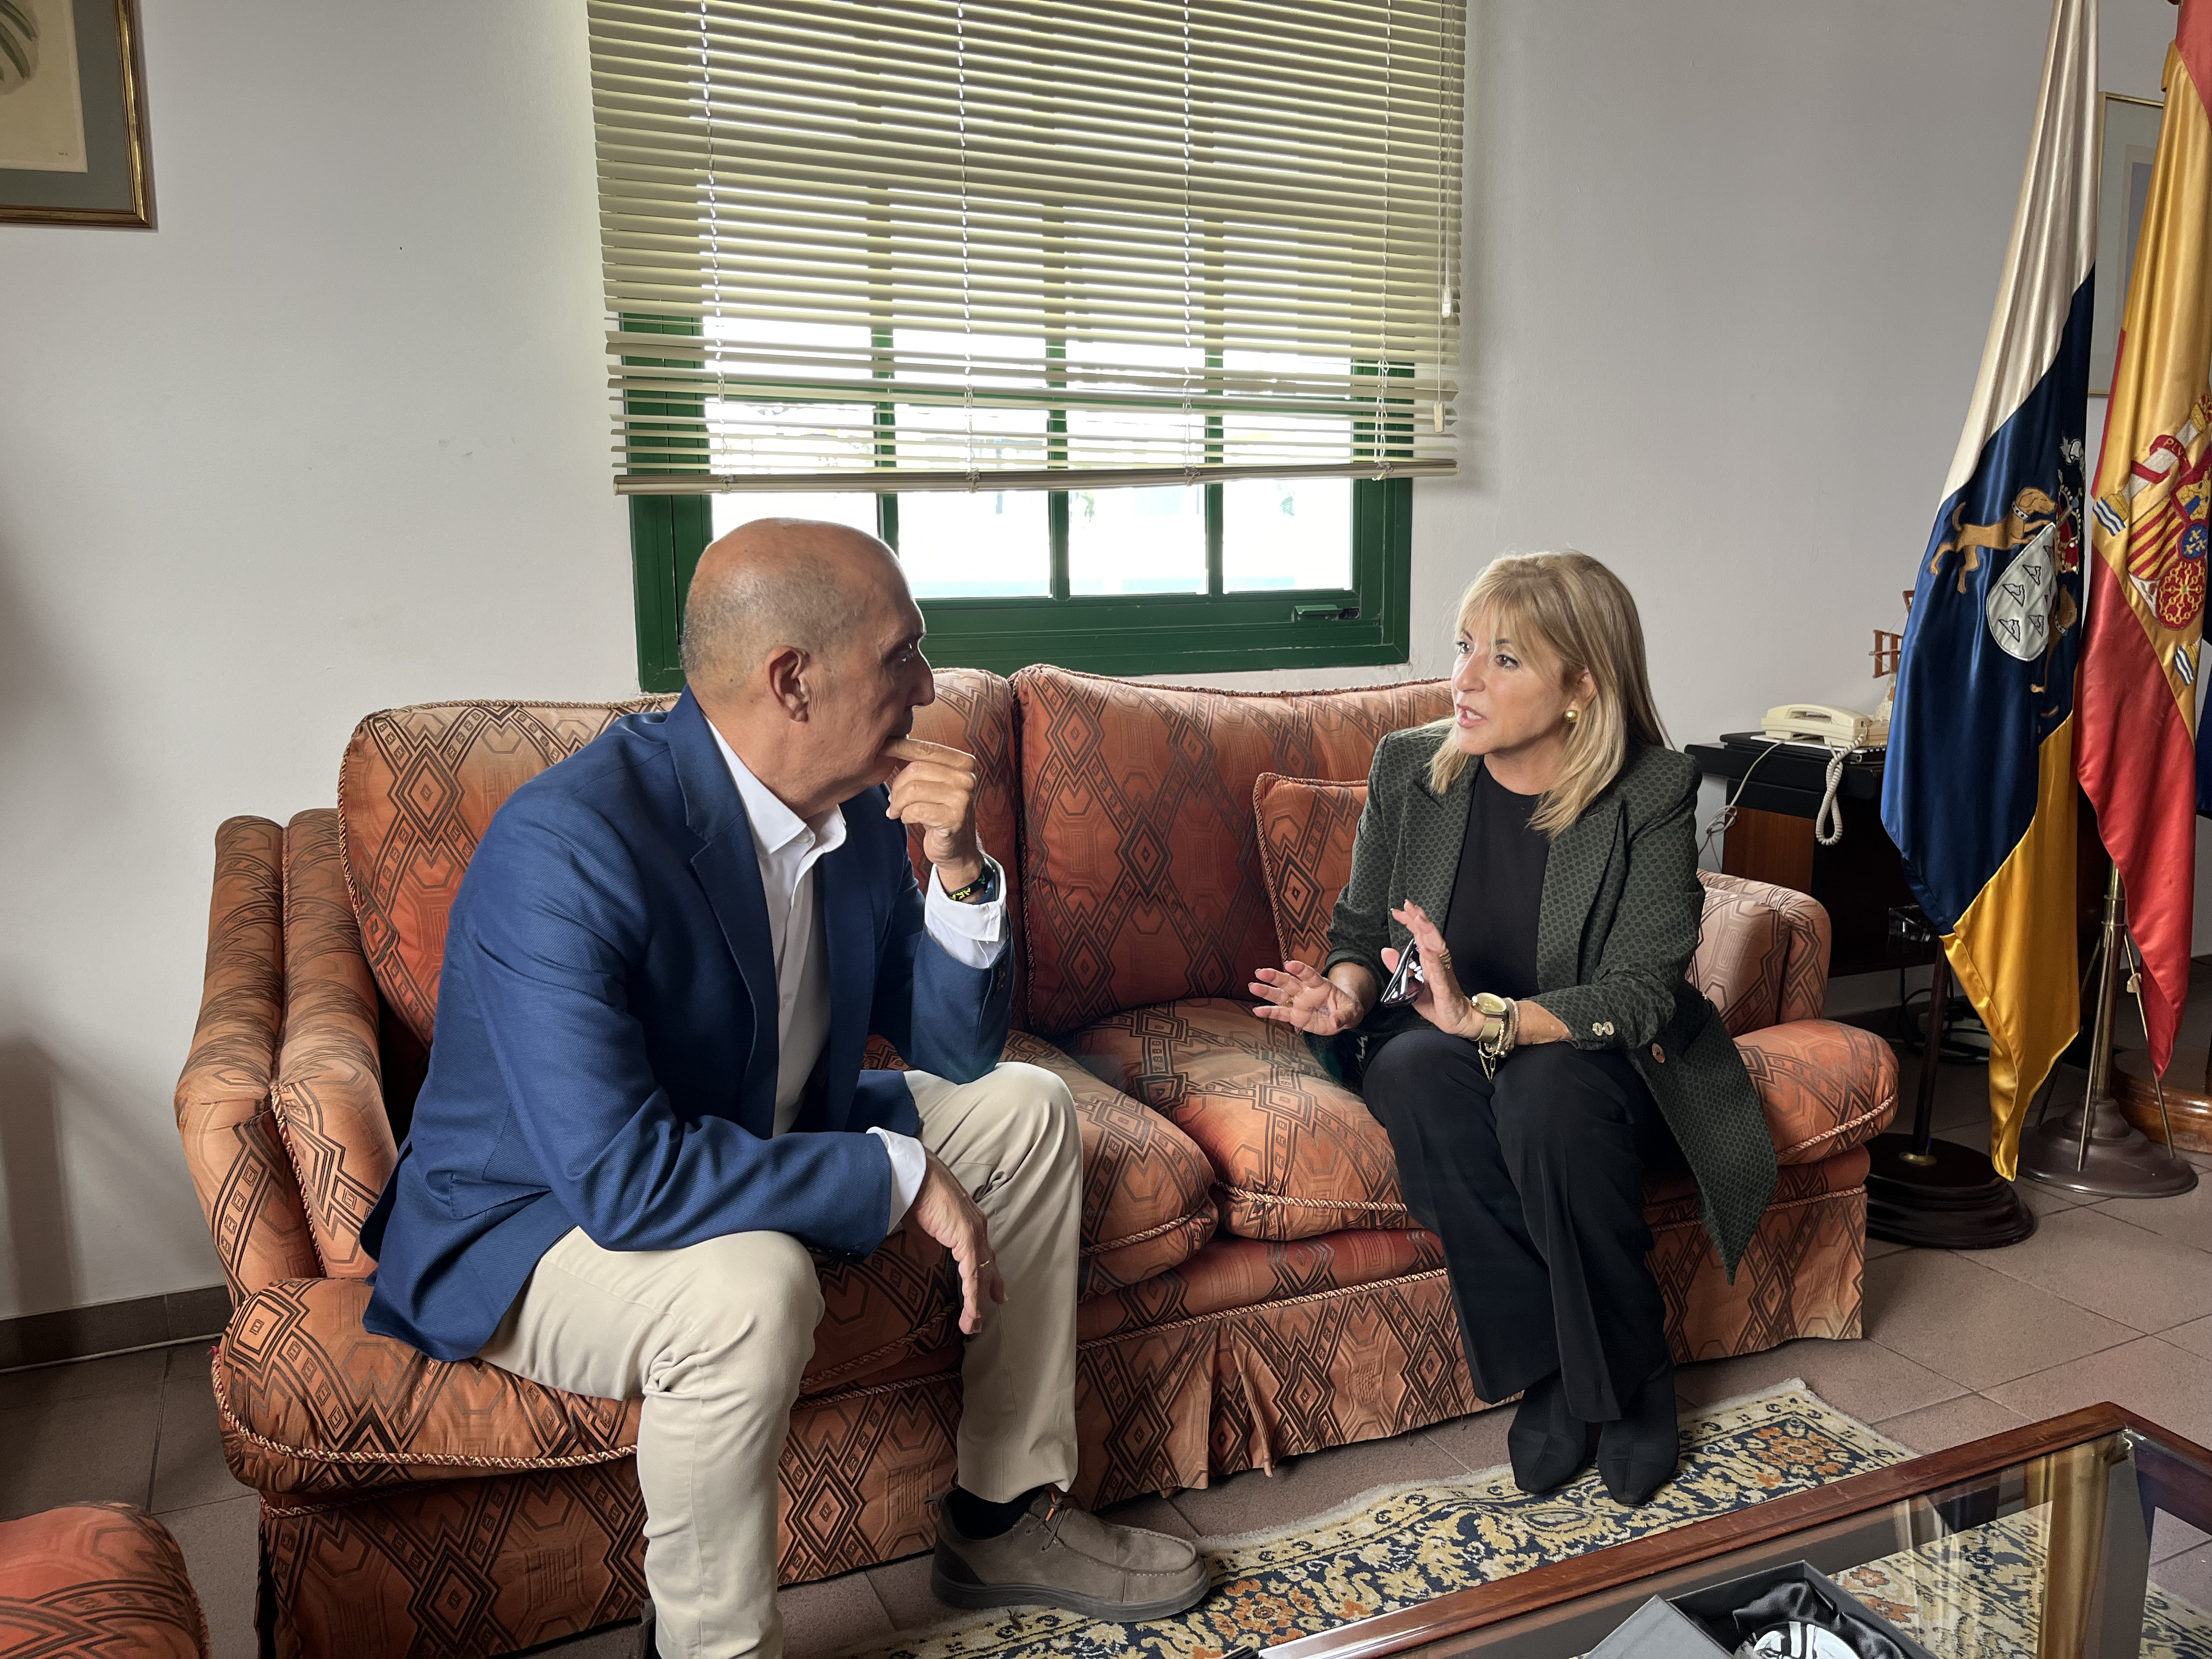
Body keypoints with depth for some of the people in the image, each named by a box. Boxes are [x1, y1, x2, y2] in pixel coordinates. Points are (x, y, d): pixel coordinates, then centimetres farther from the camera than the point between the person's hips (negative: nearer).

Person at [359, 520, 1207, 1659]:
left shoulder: (859, 802, -8)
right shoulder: (564, 846, -32)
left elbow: (956, 1049, -1)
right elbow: (619, 1178, -38)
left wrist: (960, 871, -19)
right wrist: (900, 1177, -29)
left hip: (760, 1147, 8)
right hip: (531, 1224, -8)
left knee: (1025, 1110, 4)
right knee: (749, 1288, -38)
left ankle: (1006, 1519, 15)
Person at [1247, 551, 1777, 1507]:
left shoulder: (1651, 794, -13)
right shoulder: (1409, 766, -4)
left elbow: (1640, 994, -20)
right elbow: (1360, 930, 8)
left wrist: (1485, 1017, -35)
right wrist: (1346, 990, -17)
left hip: (1591, 1060, -2)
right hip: (1446, 1043, 3)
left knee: (1548, 1093, -36)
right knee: (1415, 1073, -33)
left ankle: (1627, 1379, -11)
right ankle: (1546, 1372, -17)